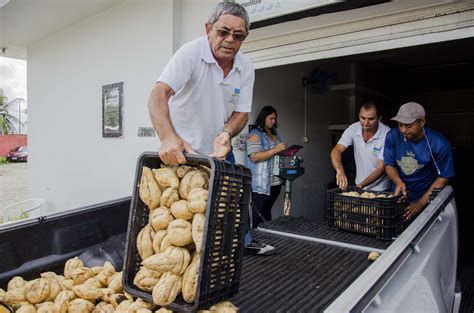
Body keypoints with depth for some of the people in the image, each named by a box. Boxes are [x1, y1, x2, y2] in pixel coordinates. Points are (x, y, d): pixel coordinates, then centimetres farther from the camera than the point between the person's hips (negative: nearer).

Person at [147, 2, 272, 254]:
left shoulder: (246, 68, -8)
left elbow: (241, 113, -6)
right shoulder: (191, 53, -23)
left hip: (219, 149, 5)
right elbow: (159, 93, -35)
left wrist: (226, 134, -29)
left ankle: (243, 241, 37)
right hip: (181, 150, -5)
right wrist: (168, 137, -52)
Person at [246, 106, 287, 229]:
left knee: (267, 212, 12)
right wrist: (275, 150, -21)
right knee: (258, 215, -3)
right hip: (261, 184, -7)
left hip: (275, 183, 7)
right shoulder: (255, 135, -7)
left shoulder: (275, 134, 17)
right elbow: (254, 157, -19)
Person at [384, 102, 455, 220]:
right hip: (398, 196, 2)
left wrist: (421, 203, -18)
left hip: (426, 198, -2)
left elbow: (443, 178, -13)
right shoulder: (393, 136, -14)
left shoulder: (439, 144, -19)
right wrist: (398, 182, -24)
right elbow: (389, 164, -4)